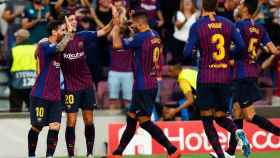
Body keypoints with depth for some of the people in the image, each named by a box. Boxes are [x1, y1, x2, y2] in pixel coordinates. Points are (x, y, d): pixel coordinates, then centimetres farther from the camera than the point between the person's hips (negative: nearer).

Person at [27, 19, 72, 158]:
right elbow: (59, 48, -31)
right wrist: (69, 35, -22)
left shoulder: (54, 46, 10)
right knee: (37, 127, 4)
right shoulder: (44, 46, -14)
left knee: (55, 126, -6)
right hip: (40, 95, -7)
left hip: (55, 96, 7)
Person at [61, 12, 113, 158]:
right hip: (71, 88, -3)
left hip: (87, 85, 3)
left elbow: (103, 32, 0)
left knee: (89, 121, 7)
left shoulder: (82, 36, 1)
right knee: (71, 122, -4)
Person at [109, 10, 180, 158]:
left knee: (144, 121, -6)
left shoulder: (141, 37, -18)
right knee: (131, 118, 16)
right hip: (152, 84, 9)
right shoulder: (156, 36, 8)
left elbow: (117, 44, -20)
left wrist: (116, 28, -4)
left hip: (142, 87, -9)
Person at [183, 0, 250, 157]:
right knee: (220, 117, 16)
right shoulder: (227, 24, 4)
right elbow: (241, 46, -4)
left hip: (206, 79, -3)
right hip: (225, 78, 3)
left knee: (207, 119, 4)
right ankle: (238, 132, -15)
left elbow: (187, 53, -9)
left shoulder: (197, 26, -6)